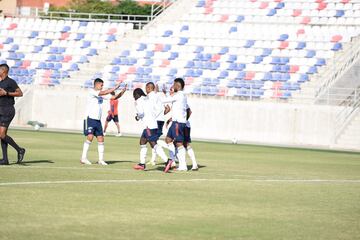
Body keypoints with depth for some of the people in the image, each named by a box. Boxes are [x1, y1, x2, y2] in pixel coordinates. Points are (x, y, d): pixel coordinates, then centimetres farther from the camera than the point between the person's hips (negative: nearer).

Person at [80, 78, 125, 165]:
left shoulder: (101, 95, 14)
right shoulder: (92, 92, -8)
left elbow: (114, 97, 14)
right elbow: (104, 93, -22)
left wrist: (122, 92, -1)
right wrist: (116, 87, -18)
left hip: (98, 120, 8)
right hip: (90, 118, -8)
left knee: (100, 139, 3)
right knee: (90, 137, -17)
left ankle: (101, 160, 6)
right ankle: (83, 158, -14)